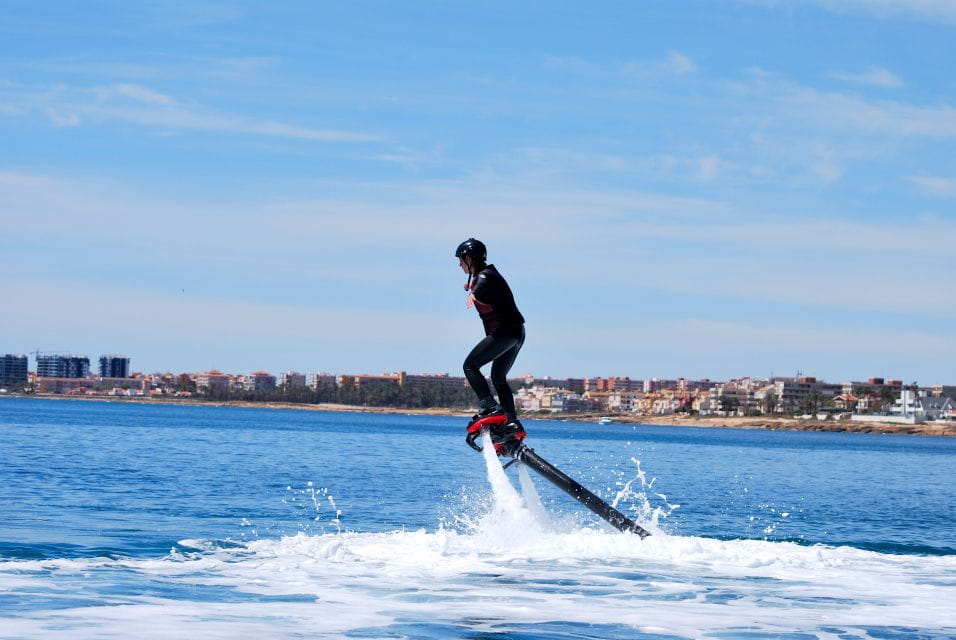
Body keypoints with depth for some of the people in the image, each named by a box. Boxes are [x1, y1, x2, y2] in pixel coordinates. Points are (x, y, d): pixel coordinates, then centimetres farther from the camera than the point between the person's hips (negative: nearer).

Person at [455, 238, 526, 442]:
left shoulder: (484, 276, -13)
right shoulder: (486, 273, 19)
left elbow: (483, 284, -39)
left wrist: (474, 293, -51)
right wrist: (471, 286, 55)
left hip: (505, 331, -10)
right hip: (516, 333, 10)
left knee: (470, 365, -11)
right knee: (498, 377, 17)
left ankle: (490, 407, -21)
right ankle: (513, 425, 14)